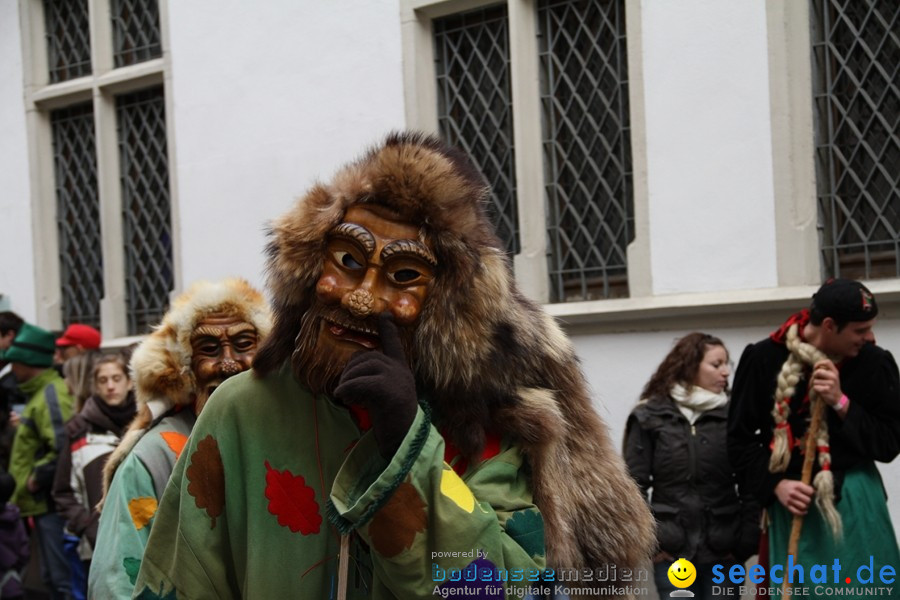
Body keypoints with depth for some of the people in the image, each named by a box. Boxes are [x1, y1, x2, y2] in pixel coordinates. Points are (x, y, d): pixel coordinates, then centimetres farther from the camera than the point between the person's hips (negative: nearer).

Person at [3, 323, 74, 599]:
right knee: (52, 576, 18)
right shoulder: (39, 393, 16)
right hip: (44, 503, 11)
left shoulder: (51, 394, -17)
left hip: (51, 503, -11)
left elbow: (63, 447, -28)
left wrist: (38, 478, -18)